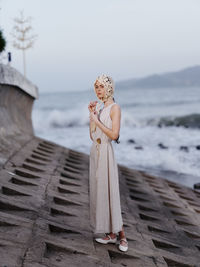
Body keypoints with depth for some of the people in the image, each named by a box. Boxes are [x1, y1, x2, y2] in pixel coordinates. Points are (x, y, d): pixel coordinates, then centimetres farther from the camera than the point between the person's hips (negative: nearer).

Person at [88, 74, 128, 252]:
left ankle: (122, 235, 1)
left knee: (109, 193, -8)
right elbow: (92, 136, 14)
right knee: (99, 192, 8)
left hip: (106, 153, -8)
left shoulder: (115, 108, -9)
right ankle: (110, 234, 15)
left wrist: (97, 120, -14)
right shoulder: (99, 108, 15)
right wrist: (91, 115, 8)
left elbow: (114, 134, -19)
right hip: (96, 152, 8)